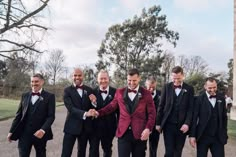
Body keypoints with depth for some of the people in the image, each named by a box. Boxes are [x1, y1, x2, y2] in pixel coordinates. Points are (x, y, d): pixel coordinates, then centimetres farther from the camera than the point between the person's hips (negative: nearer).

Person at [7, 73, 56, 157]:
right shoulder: (25, 96, 9)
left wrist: (43, 130, -23)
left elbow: (51, 116, -10)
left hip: (40, 134, -2)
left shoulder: (49, 96, -3)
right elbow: (18, 115, 11)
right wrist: (11, 131, 8)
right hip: (24, 133, 2)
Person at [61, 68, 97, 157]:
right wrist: (85, 113, -32)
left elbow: (93, 109, 5)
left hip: (86, 127, 3)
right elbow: (70, 108, -17)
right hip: (71, 126, -3)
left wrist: (93, 102, -18)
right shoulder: (67, 90, -4)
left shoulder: (89, 90, 4)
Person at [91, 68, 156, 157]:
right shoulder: (119, 92, 7)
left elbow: (152, 113, 1)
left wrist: (148, 129, -11)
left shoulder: (146, 93, 2)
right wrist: (99, 113, -1)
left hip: (140, 133, 0)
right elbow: (111, 106, 13)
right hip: (123, 132, 1)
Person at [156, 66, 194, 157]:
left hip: (182, 126, 1)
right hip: (168, 124, 0)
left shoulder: (189, 89, 2)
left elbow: (191, 108, -1)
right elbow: (161, 106, 4)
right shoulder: (167, 87, 3)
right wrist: (158, 123, 3)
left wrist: (187, 123, -12)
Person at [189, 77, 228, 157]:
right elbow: (194, 118, -8)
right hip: (203, 137, -3)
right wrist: (192, 135, -12)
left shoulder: (221, 99, 5)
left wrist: (224, 134, 9)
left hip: (218, 137, 3)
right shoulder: (199, 99, -7)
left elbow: (224, 117, 11)